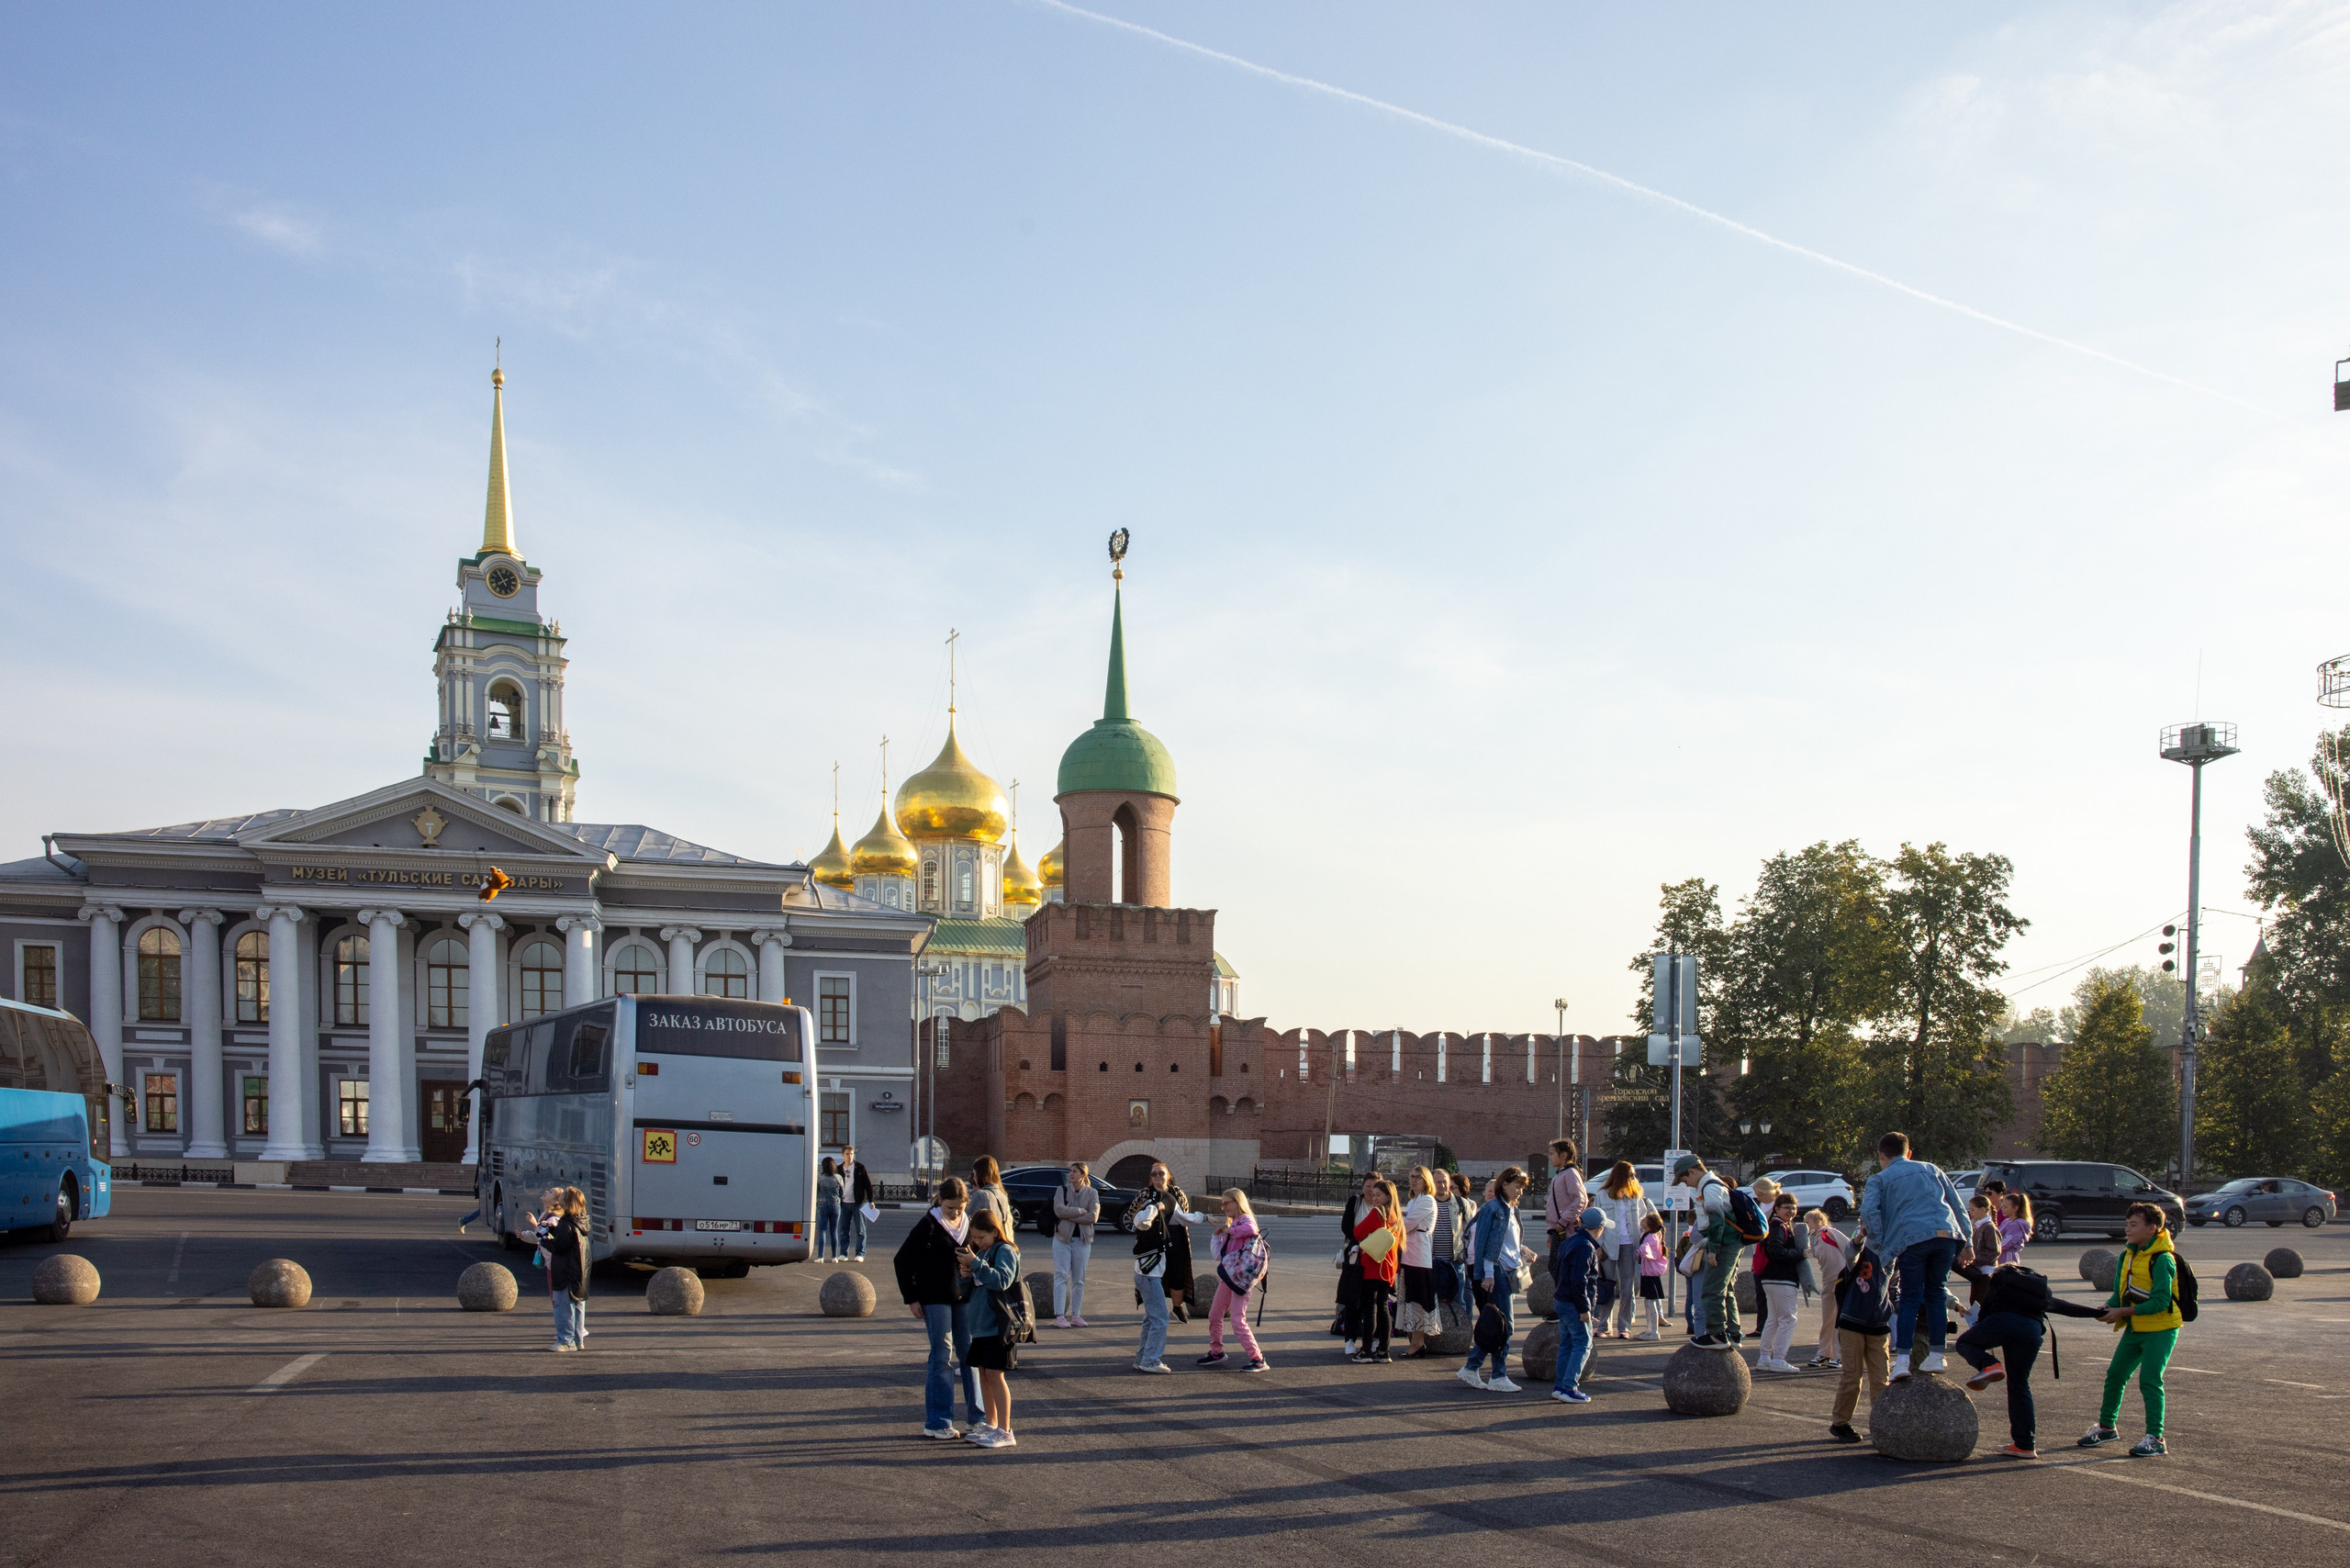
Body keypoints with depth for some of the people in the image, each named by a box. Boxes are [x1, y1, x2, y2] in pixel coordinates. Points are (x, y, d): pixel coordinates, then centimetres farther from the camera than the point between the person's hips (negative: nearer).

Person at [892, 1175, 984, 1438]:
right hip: (935, 1299, -5)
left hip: (964, 1298, 5)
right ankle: (937, 1422, 1)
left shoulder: (970, 1225, 8)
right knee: (941, 1356, -4)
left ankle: (976, 1416, 15)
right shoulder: (928, 1226, -7)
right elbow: (902, 1261, -4)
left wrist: (974, 1266, -5)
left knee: (970, 1354, 7)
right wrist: (911, 1298, -7)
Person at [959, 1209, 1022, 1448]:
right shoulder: (980, 1252, 14)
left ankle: (1005, 1432, -6)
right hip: (981, 1324, 9)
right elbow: (971, 1287, 21)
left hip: (999, 1326, -9)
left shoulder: (1005, 1251, -10)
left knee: (995, 1375, -9)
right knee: (984, 1374, 13)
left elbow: (1002, 1280, -26)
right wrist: (966, 1273, 0)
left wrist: (975, 1264, -28)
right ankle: (991, 1425, 23)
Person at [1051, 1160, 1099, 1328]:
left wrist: (1069, 1215, -12)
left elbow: (1093, 1217, -9)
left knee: (1079, 1279, 5)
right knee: (1061, 1276, -7)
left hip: (1082, 1240, 1)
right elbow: (1059, 1210, -13)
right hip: (1062, 1238, -1)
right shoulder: (1062, 1190, 3)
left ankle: (1075, 1315, 11)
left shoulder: (1092, 1193, 4)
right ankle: (1059, 1316, -10)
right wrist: (1081, 1211, -11)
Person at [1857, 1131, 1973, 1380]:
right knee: (1936, 1294, 15)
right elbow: (1958, 1205, 23)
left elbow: (1869, 1210, -3)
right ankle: (1936, 1356, 13)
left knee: (1910, 1298, 3)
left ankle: (1902, 1359, -9)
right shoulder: (1931, 1169, 27)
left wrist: (1880, 1246, 1)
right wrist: (1967, 1243, 23)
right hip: (1946, 1234, 3)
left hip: (1912, 1238, -3)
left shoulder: (1879, 1179, 16)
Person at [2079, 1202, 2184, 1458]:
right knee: (2115, 1375, 12)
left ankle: (2155, 1439, -4)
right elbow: (2121, 1290, 11)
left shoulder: (2162, 1260, -19)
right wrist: (2109, 1306, -11)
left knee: (2149, 1380, -12)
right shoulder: (2129, 1254, 6)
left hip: (2160, 1329, -8)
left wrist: (2123, 1312, -23)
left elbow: (2160, 1302, -24)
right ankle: (2106, 1427, 28)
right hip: (2135, 1329, 8)